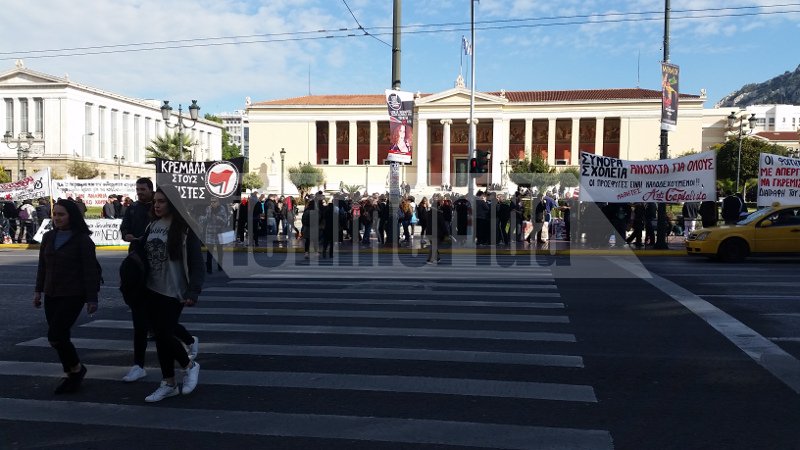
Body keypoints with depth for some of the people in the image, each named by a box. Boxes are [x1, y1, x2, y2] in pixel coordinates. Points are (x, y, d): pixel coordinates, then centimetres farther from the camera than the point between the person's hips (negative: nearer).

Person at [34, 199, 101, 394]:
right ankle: (72, 374, 24)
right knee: (60, 336, 9)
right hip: (52, 295, 6)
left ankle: (76, 369, 9)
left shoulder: (82, 239, -9)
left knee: (55, 336, -12)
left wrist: (92, 298, -13)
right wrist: (38, 290, 14)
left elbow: (90, 270, -11)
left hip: (72, 295, -6)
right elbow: (42, 266, 17)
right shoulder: (48, 237, 9)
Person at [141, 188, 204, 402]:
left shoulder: (185, 228, -11)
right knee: (160, 336, 10)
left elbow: (196, 263, -13)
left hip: (173, 292, -6)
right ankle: (168, 384, 23)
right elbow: (143, 254, 10)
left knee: (165, 335, -6)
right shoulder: (153, 225, 7)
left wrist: (193, 292, -20)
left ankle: (190, 366, 22)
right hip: (151, 291, 6)